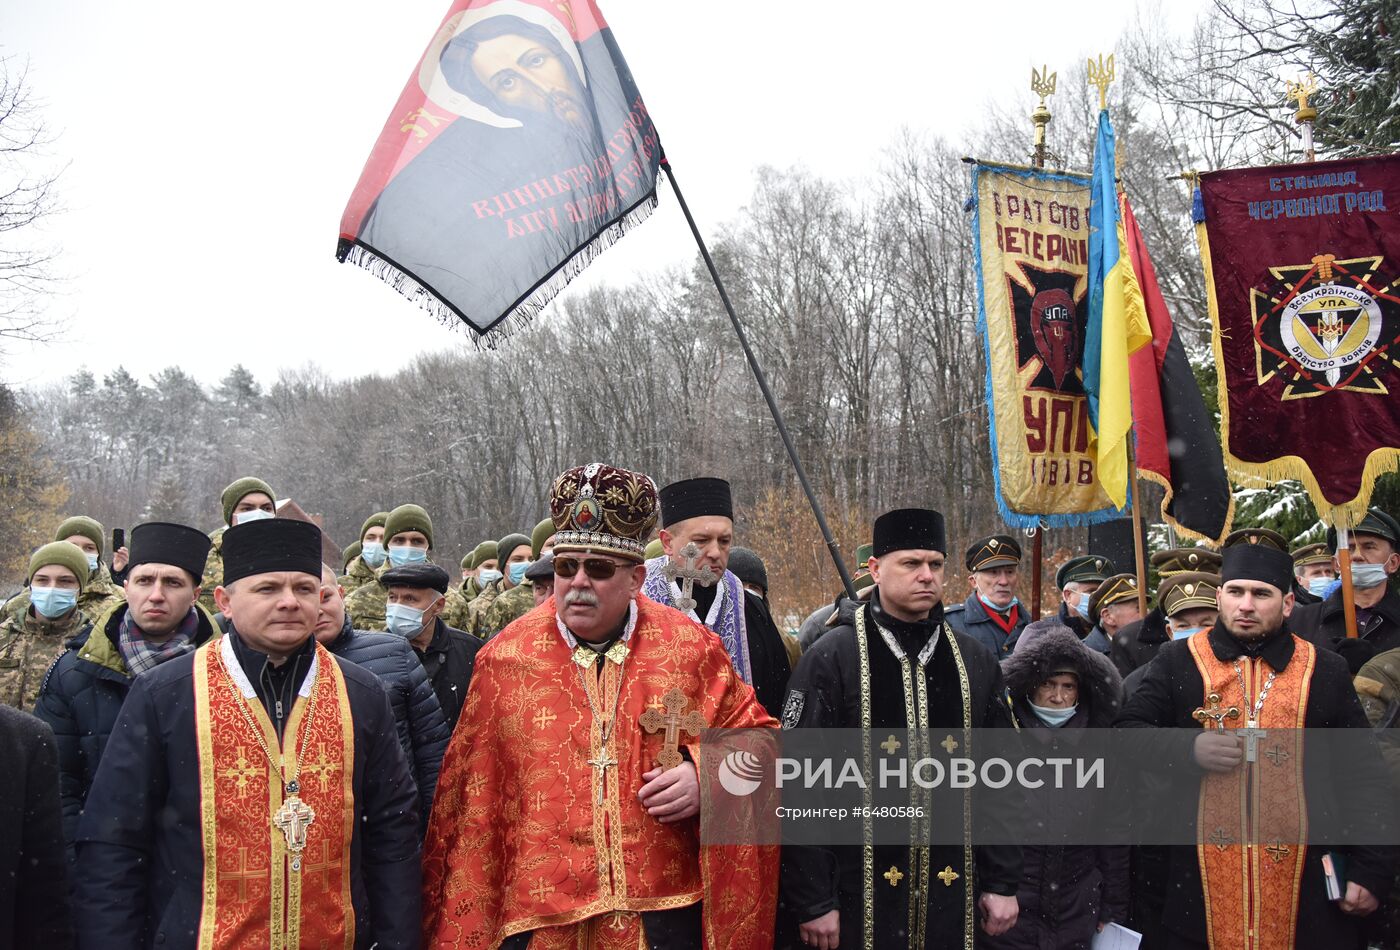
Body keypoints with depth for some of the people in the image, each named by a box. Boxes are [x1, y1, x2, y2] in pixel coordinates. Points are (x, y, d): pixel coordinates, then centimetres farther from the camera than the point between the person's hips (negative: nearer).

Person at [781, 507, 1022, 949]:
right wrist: (812, 902, -10)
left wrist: (1002, 883, 7)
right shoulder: (832, 659, -8)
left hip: (954, 896, 4)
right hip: (861, 897, -4)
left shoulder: (974, 661, 6)